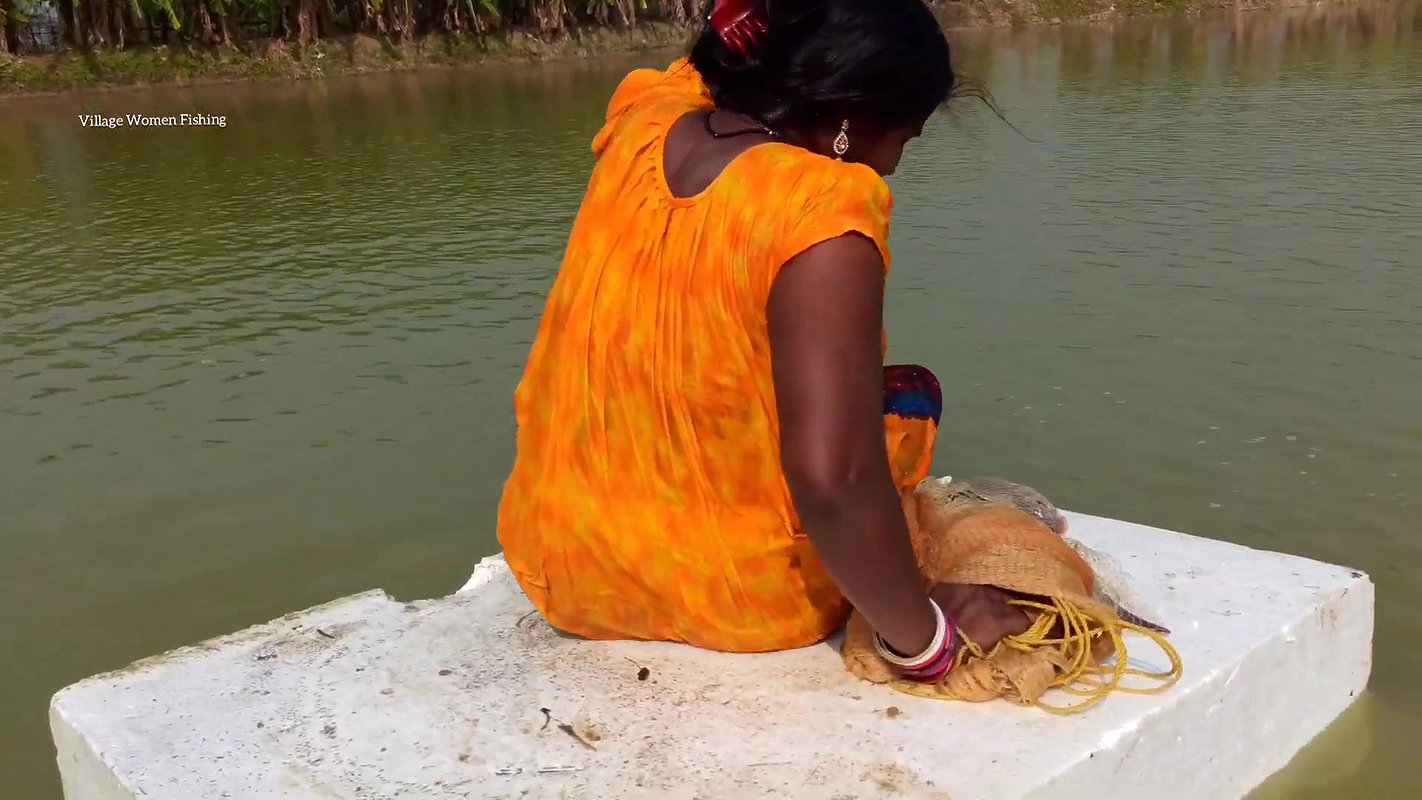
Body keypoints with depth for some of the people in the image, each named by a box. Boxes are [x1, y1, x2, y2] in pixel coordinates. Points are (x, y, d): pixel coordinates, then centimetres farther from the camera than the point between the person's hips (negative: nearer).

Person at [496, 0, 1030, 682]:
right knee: (911, 393, 19)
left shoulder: (647, 119, -4)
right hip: (732, 599, -6)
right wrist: (924, 633, -23)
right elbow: (831, 478, -34)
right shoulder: (822, 209, -26)